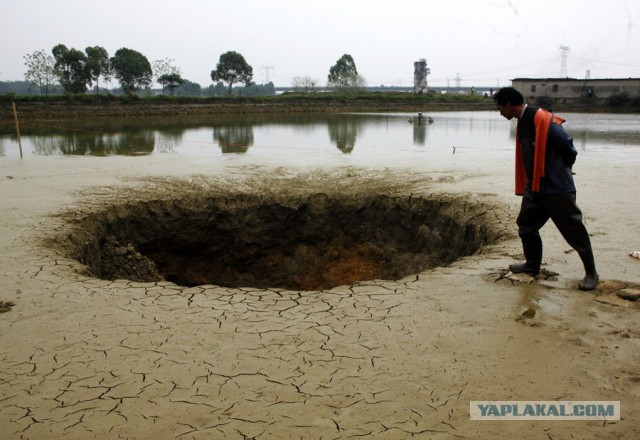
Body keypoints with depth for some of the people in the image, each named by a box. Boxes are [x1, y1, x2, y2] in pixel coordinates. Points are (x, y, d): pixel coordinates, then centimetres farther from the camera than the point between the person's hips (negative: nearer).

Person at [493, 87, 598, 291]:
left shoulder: (543, 120, -20)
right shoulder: (522, 123, 9)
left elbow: (568, 147, -17)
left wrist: (562, 168, -1)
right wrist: (526, 185, 13)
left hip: (557, 188, -9)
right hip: (534, 186, 9)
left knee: (574, 231, 2)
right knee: (526, 225, 13)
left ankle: (591, 273, 15)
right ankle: (532, 264, 30)